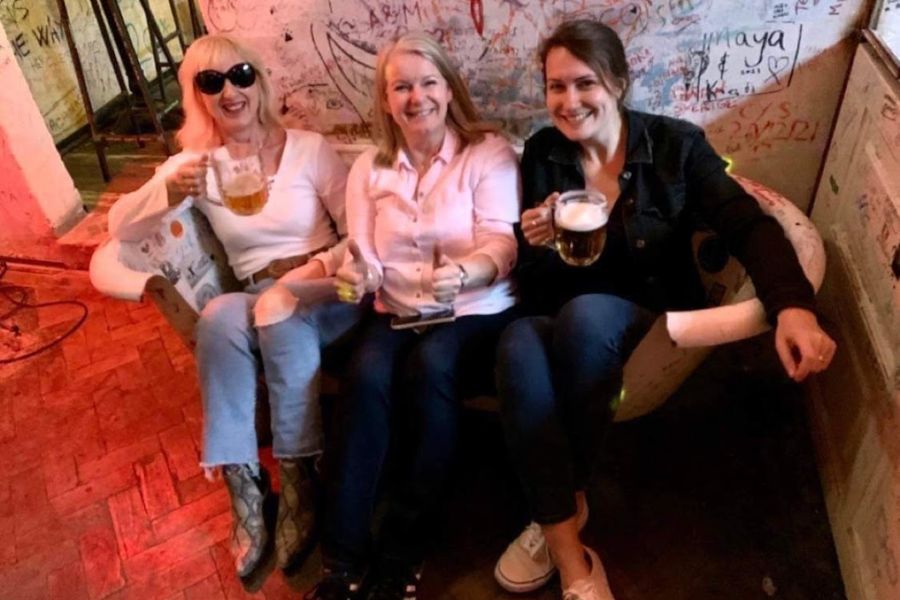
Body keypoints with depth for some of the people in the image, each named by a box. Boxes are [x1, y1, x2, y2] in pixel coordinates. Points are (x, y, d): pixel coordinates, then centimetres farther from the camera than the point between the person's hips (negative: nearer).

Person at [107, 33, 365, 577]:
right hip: (256, 304, 2)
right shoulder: (196, 163, 7)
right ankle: (242, 482, -23)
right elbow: (121, 227, -1)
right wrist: (170, 192, -21)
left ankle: (297, 480, -20)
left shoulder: (309, 148, -1)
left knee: (282, 318, -35)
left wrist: (314, 272, -20)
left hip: (326, 298, -2)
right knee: (220, 314, -33)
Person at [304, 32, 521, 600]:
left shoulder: (490, 153, 0)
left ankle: (402, 550, -18)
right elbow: (366, 260, 5)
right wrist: (353, 275, -20)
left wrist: (464, 273, -35)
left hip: (478, 314, -2)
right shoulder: (369, 169, 12)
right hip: (398, 313, 3)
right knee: (366, 376, -28)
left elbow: (502, 244, -13)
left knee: (430, 366, -33)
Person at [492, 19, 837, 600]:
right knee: (518, 343, -32)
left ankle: (565, 503, -11)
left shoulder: (675, 144, -4)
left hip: (651, 322, -1)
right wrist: (536, 246, -19)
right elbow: (533, 281, 6)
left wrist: (793, 306, -32)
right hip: (565, 324, 2)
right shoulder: (542, 153, 2)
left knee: (583, 316, -35)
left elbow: (749, 226, -13)